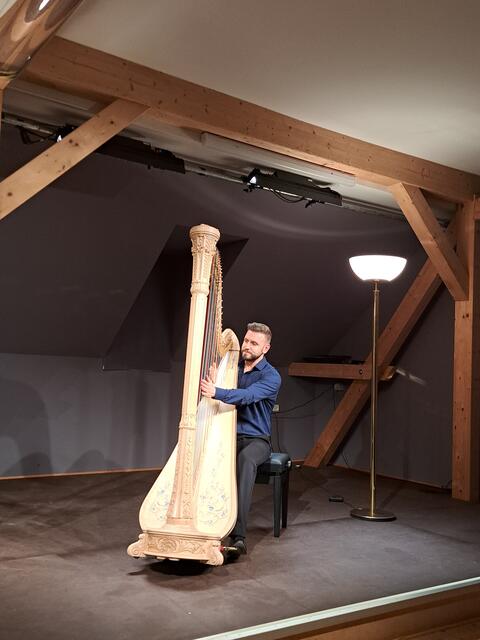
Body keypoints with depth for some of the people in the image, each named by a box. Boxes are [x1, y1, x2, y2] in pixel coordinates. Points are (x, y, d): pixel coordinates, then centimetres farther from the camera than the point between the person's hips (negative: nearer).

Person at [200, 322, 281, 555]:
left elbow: (248, 395, -27)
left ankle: (238, 534, -38)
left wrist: (216, 392, -44)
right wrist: (212, 382, -13)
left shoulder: (271, 376, -8)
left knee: (246, 459, -38)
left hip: (255, 439, -4)